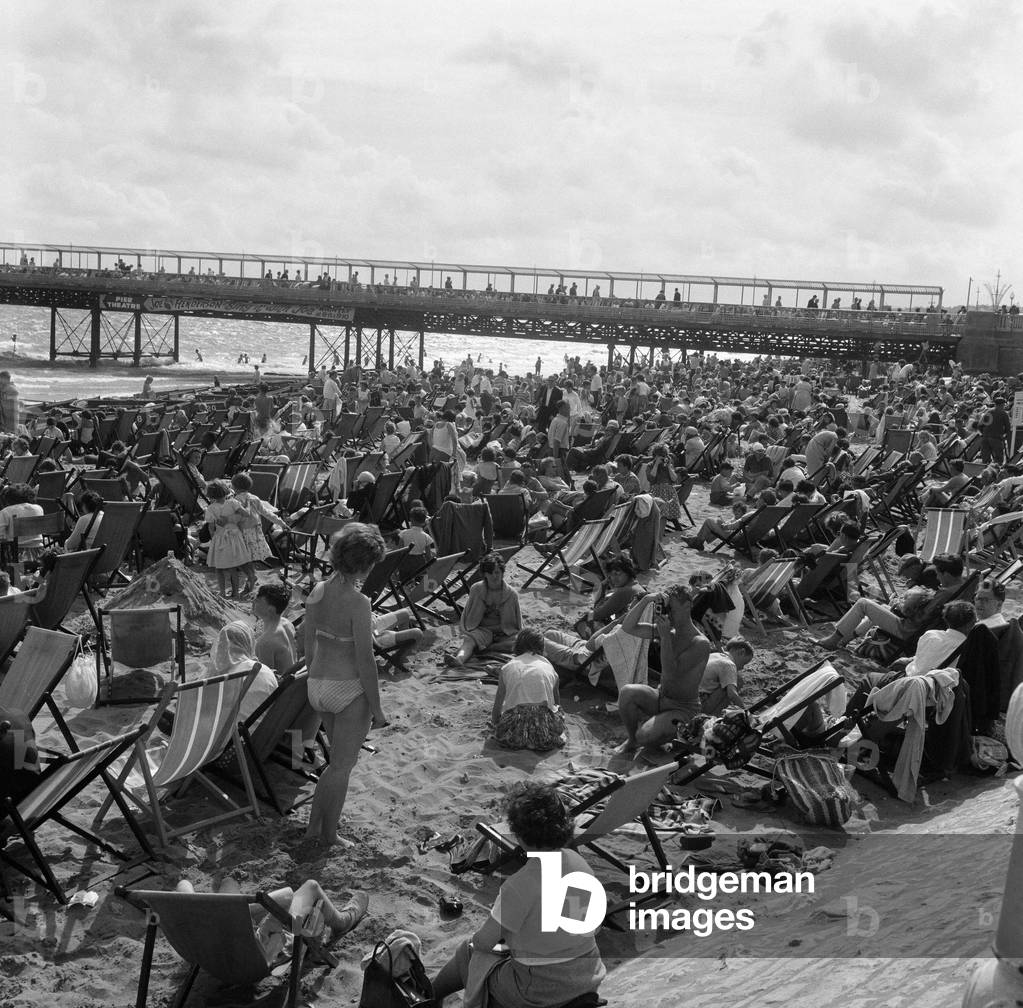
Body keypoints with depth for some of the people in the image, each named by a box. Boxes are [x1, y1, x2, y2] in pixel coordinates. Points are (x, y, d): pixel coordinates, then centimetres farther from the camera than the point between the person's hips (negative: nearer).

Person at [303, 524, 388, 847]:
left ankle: (315, 826, 26)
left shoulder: (317, 592, -1)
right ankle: (328, 835, 22)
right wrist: (377, 708, -11)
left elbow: (309, 647, 8)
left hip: (318, 685, 7)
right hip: (350, 689, -7)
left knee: (340, 759, 24)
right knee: (342, 765, 11)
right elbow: (365, 660, -19)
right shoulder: (359, 603, -22)